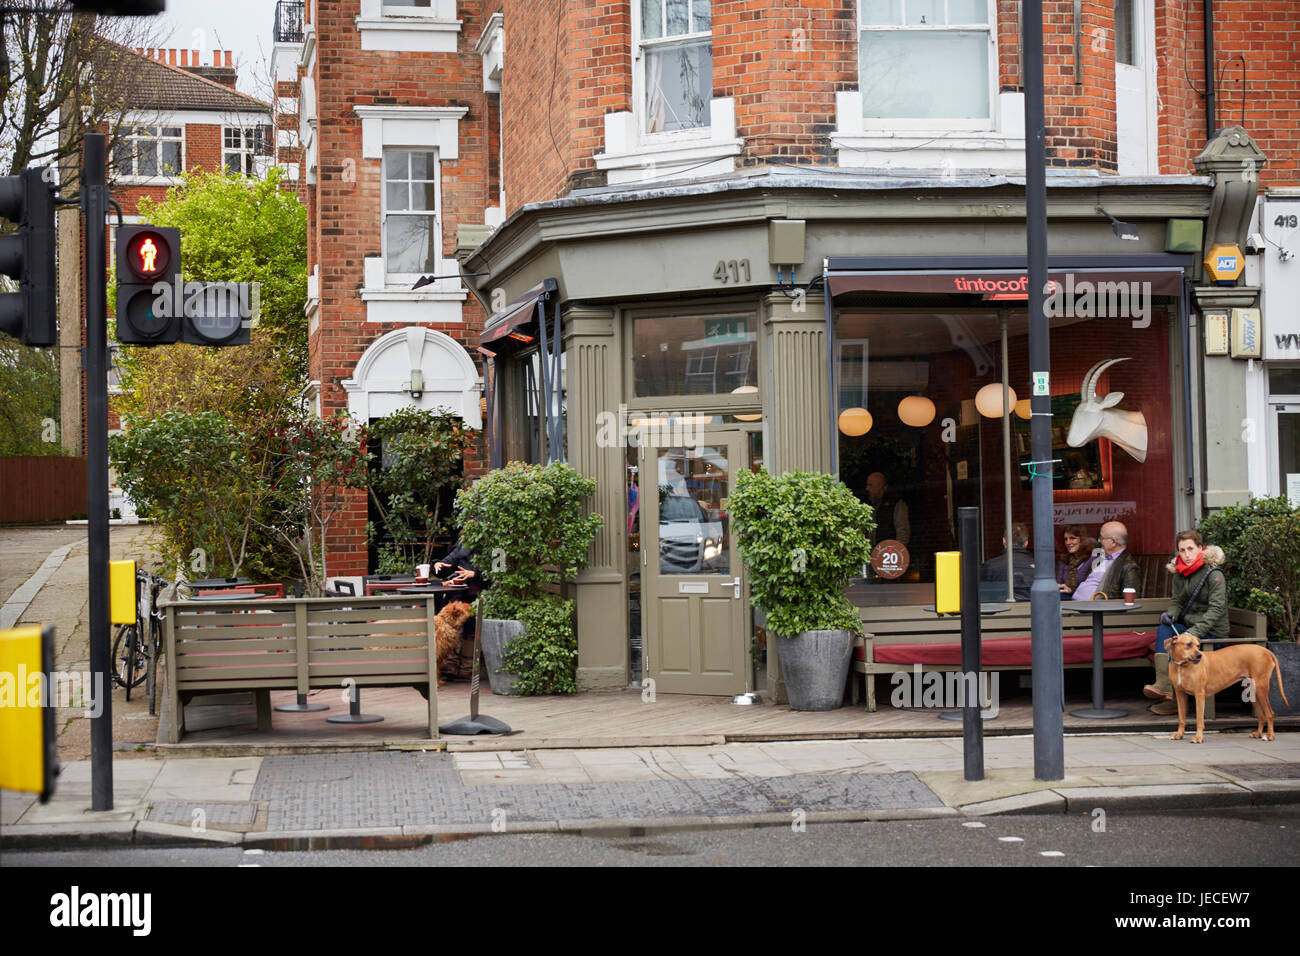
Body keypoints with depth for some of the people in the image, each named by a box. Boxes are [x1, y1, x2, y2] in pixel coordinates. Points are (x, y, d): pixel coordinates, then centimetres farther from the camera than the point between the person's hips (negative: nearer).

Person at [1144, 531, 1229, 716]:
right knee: (1163, 630, -25)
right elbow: (1177, 601, 15)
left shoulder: (1213, 574, -12)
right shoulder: (1180, 574, 9)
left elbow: (1216, 608, -19)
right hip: (1189, 627, 6)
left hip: (1212, 631, -6)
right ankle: (1163, 685, -35)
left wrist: (1195, 631, -29)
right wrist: (1171, 614, -11)